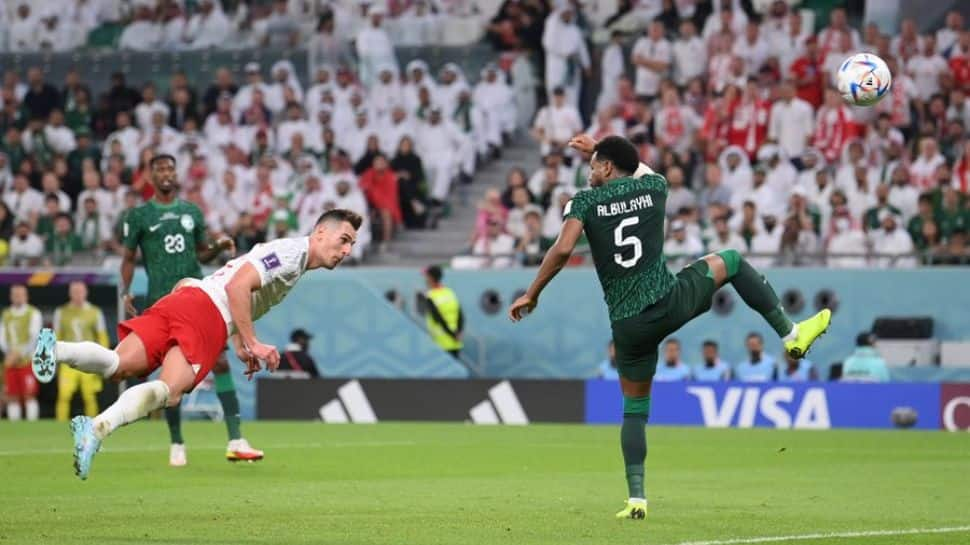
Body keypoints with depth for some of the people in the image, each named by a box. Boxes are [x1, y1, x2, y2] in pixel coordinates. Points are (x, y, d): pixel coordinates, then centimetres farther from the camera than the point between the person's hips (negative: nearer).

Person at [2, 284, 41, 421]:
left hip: (27, 362, -5)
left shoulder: (33, 314, -2)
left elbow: (34, 338, -8)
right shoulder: (6, 315, 14)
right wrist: (10, 353, -8)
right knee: (12, 398, 3)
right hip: (10, 363, 5)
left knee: (29, 395, -9)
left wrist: (19, 353, -13)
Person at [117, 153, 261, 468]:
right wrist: (126, 292, -4)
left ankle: (235, 441, -11)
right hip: (162, 302, -2)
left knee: (220, 363, -9)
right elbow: (129, 258, 10)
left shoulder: (192, 212, 14)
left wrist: (218, 247, 0)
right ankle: (177, 445, 11)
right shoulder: (139, 216, 6)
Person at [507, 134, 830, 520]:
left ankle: (636, 498, 6)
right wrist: (599, 147, 47)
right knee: (730, 261, 27)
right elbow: (644, 170, 35)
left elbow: (562, 249, -14)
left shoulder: (585, 201, 0)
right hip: (670, 303, 0)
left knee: (634, 408, 16)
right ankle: (790, 334, 23)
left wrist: (531, 296, -3)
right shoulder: (652, 187, 8)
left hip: (628, 325, 0)